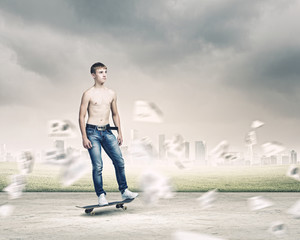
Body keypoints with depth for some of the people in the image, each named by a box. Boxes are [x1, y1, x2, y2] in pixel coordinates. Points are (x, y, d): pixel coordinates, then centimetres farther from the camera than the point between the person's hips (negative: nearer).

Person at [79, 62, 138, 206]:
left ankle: (124, 191, 9)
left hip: (107, 131, 5)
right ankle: (101, 195, 7)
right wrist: (84, 137, -11)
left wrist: (119, 133, 14)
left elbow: (115, 114, 19)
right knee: (97, 165, -5)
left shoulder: (111, 94, 10)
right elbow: (81, 116, -5)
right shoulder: (88, 94, -4)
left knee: (119, 160, -2)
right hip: (92, 132, -4)